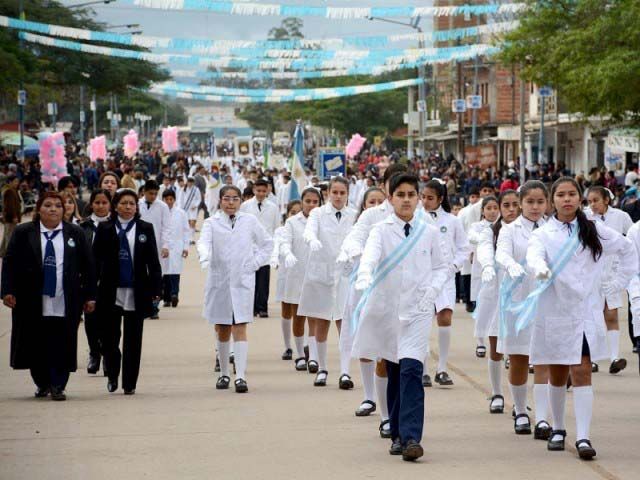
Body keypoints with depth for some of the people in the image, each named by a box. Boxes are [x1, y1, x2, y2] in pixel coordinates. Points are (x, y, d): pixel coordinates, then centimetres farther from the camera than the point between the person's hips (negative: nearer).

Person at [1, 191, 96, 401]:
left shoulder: (75, 234, 7)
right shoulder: (23, 233, 4)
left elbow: (88, 266, 8)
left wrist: (89, 296, 3)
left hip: (65, 303, 0)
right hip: (33, 302, 0)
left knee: (62, 344, -4)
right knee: (35, 344, 5)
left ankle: (57, 386, 3)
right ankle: (42, 384, 20)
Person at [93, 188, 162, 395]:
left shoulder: (145, 229, 4)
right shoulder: (104, 229, 3)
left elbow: (153, 261, 4)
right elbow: (95, 259, 3)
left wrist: (156, 289, -1)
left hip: (136, 293, 0)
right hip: (111, 293, 0)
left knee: (133, 340, 5)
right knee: (110, 338, 0)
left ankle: (129, 383, 13)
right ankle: (112, 376, 23)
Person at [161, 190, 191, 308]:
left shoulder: (181, 213, 6)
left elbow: (186, 230, 9)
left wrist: (186, 247, 3)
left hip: (176, 248, 0)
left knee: (175, 271, -15)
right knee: (164, 273, 2)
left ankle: (174, 294, -24)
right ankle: (167, 298, 8)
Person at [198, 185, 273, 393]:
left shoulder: (250, 221, 7)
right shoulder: (212, 223, 3)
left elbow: (267, 243, 17)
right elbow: (204, 242, -15)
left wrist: (255, 263, 3)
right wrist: (205, 257, -37)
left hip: (243, 281, -1)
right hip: (219, 281, 1)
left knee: (239, 329, -10)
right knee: (222, 330, 8)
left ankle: (241, 376, -14)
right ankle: (224, 374, 24)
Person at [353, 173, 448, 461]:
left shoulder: (429, 233, 7)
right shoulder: (381, 231, 1)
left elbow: (441, 267, 16)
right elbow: (370, 256, -19)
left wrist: (433, 289, -4)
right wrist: (364, 278, -40)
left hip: (418, 310, -1)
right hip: (387, 308, 1)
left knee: (412, 370, -16)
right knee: (394, 373, 9)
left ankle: (411, 438, -22)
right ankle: (397, 435, 22)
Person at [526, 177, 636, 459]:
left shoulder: (594, 232, 6)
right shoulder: (543, 234, -1)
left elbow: (627, 249, 20)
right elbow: (534, 255, -24)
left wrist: (621, 280, 12)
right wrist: (540, 268, -46)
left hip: (586, 312, 0)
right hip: (554, 311, 0)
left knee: (582, 373, -9)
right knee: (557, 375, 11)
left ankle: (583, 437, -13)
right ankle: (558, 430, 29)